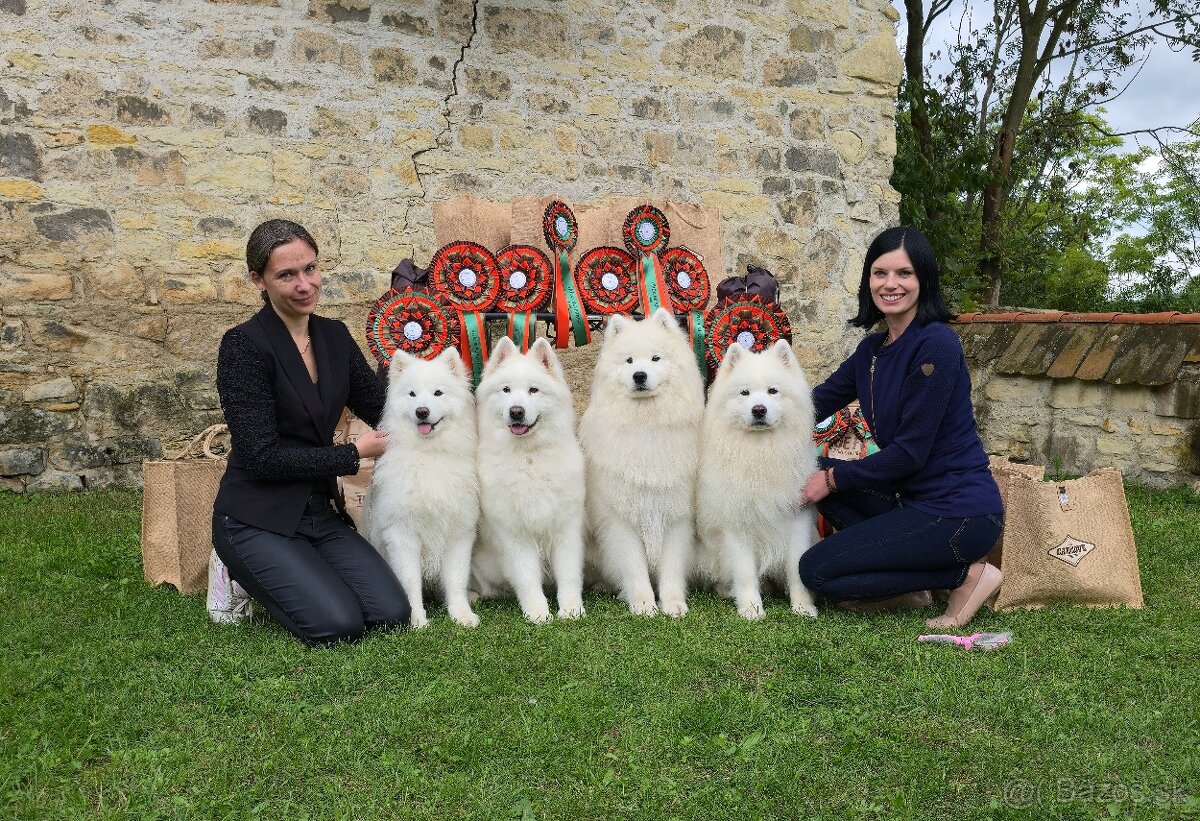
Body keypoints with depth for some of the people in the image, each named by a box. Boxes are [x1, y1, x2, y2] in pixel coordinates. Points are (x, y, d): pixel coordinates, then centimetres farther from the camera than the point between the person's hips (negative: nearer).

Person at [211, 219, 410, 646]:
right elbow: (262, 456, -18)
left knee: (391, 614, -10)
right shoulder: (245, 345, -15)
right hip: (256, 521, -6)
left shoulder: (334, 335, 5)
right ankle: (244, 578, 7)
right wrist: (353, 454, -14)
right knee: (338, 624, -22)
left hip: (321, 513, 6)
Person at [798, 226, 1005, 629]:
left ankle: (967, 574, -2)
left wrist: (834, 478, -10)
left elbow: (910, 452, -19)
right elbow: (819, 401, 12)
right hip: (915, 497, 9)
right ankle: (903, 586, 6)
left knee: (816, 570, -9)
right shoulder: (873, 348, 8)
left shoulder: (936, 344, -18)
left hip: (960, 510, -9)